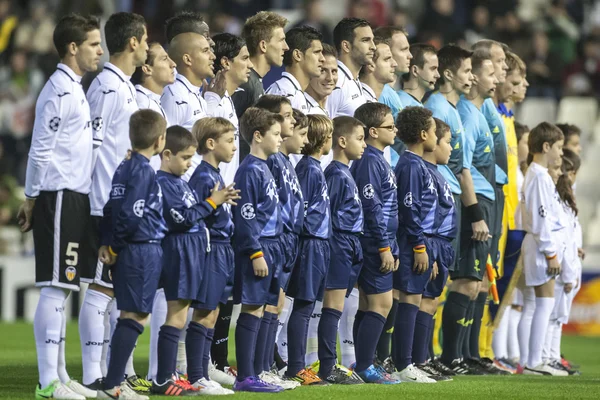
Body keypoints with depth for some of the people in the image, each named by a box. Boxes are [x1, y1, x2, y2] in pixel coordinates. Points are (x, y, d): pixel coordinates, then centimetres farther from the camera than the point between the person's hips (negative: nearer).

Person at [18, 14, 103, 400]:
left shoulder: (75, 89, 17)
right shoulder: (59, 91, -14)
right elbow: (40, 151, -15)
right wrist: (32, 200, -12)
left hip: (75, 198, 10)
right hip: (60, 197, -10)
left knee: (62, 289, 12)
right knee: (55, 288, -9)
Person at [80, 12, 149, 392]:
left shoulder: (126, 87, 15)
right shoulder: (107, 87, -14)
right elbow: (91, 145, -18)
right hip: (108, 204, -10)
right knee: (101, 287, -6)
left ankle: (122, 371, 18)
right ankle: (94, 376, -4)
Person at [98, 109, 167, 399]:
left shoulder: (125, 168, 13)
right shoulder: (143, 171, -14)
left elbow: (111, 209, 12)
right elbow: (130, 215, -19)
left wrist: (107, 243, 3)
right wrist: (116, 246, -6)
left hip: (130, 252, 9)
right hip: (144, 250, -9)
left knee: (132, 316, 14)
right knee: (134, 316, -7)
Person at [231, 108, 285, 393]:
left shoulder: (264, 168, 16)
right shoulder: (250, 170, -13)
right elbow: (246, 216, -17)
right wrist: (256, 253, -20)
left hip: (268, 248, 9)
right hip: (255, 248, -9)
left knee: (260, 311, 10)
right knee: (252, 310, -8)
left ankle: (254, 374, 13)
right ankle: (245, 377, -7)